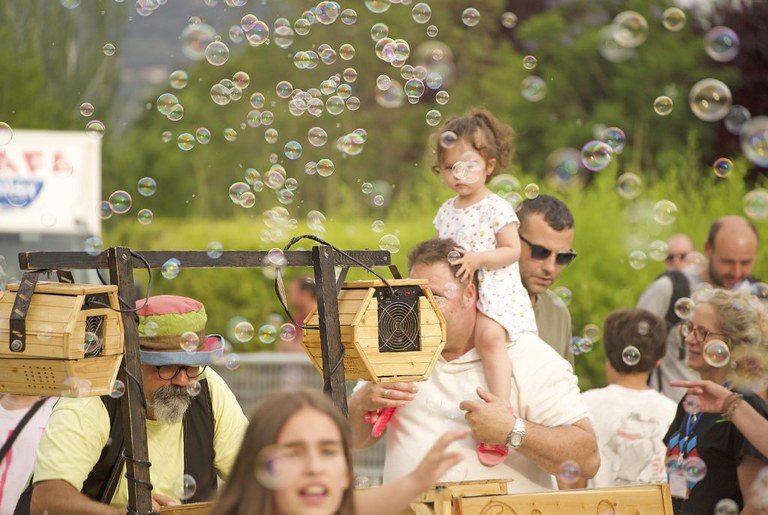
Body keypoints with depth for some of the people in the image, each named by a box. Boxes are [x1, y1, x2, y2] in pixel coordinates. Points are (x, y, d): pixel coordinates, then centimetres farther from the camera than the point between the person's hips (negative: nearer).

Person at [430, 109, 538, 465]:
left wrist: (476, 259, -21)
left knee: (489, 337, -33)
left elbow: (512, 251, -10)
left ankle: (502, 409, -36)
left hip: (495, 293, -7)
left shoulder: (496, 209, -6)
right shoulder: (446, 211, 15)